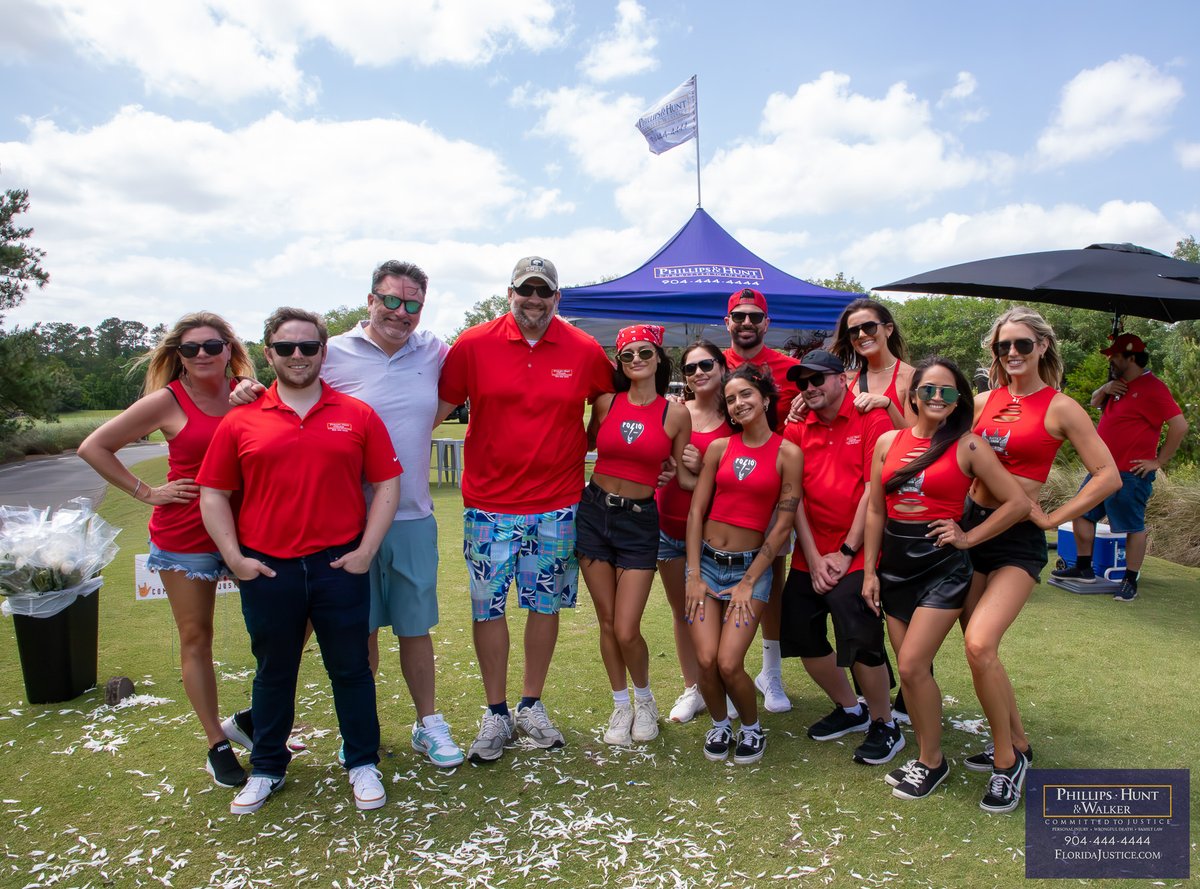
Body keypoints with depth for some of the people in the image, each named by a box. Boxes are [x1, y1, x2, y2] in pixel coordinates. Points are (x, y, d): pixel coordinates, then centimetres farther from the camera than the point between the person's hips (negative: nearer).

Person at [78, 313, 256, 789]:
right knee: (196, 639, 8)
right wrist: (146, 492, -4)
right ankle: (217, 746, 23)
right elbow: (93, 448, 0)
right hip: (185, 537, -3)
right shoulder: (167, 401, -6)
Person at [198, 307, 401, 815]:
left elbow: (387, 484, 1)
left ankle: (362, 764, 29)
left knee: (350, 669, 11)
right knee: (273, 673, 17)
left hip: (340, 566, -1)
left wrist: (367, 550, -6)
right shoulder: (240, 422, 3)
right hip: (266, 571, 1)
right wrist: (233, 556, -3)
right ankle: (267, 769, 35)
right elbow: (213, 493, 6)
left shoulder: (357, 416, 1)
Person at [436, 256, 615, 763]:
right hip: (489, 503, -1)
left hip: (558, 505, 1)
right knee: (487, 606, 5)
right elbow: (439, 407, 1)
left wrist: (582, 447, 7)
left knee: (546, 604, 11)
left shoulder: (585, 351, -1)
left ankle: (531, 707, 29)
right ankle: (495, 714, 23)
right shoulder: (473, 344, -3)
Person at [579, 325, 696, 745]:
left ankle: (645, 699, 26)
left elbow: (685, 478, 3)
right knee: (607, 622, 9)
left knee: (627, 630, -5)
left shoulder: (676, 414, -3)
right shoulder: (606, 402, 1)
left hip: (639, 521, -2)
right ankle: (621, 705, 30)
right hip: (594, 511, 2)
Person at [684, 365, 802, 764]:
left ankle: (752, 728, 19)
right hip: (707, 561, 3)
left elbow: (783, 524, -5)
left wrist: (749, 582, -7)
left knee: (729, 663, -12)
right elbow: (696, 511, 3)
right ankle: (719, 725, 22)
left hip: (751, 566, -2)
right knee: (706, 660, -7)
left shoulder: (788, 454, -4)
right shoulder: (719, 448, 4)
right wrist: (694, 575, -3)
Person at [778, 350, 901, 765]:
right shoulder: (796, 430, 6)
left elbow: (873, 491, -12)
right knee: (801, 636, 9)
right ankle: (850, 710, 33)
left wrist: (845, 553, -13)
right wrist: (813, 558, -6)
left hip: (856, 554, -6)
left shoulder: (872, 420, -7)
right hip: (810, 556, 6)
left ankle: (884, 725, 18)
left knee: (861, 641, -8)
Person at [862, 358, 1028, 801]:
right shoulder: (888, 442, 5)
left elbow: (1018, 503, -5)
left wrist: (968, 538, -7)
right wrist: (869, 571, 7)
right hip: (895, 563, 5)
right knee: (911, 668, 10)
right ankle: (926, 755, 27)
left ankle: (932, 760, 11)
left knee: (912, 664, -10)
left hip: (942, 565, -4)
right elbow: (875, 511, 8)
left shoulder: (967, 446, -6)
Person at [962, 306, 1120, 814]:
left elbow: (1108, 476, -8)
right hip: (970, 525, 5)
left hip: (1018, 538, -5)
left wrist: (1052, 519, -10)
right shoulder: (984, 401, 9)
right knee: (978, 648, 11)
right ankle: (1016, 745, 31)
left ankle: (1005, 759, 0)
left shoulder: (1060, 407, -4)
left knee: (980, 643, -21)